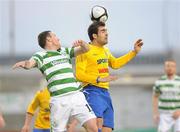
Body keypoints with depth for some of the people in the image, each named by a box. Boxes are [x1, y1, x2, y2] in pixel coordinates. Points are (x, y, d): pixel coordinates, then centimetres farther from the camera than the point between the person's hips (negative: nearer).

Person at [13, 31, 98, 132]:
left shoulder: (65, 51, 22)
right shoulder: (41, 56, 4)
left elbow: (86, 49, 25)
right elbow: (30, 63, -16)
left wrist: (82, 43, 2)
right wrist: (25, 64, -40)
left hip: (76, 95, 4)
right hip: (59, 100, -4)